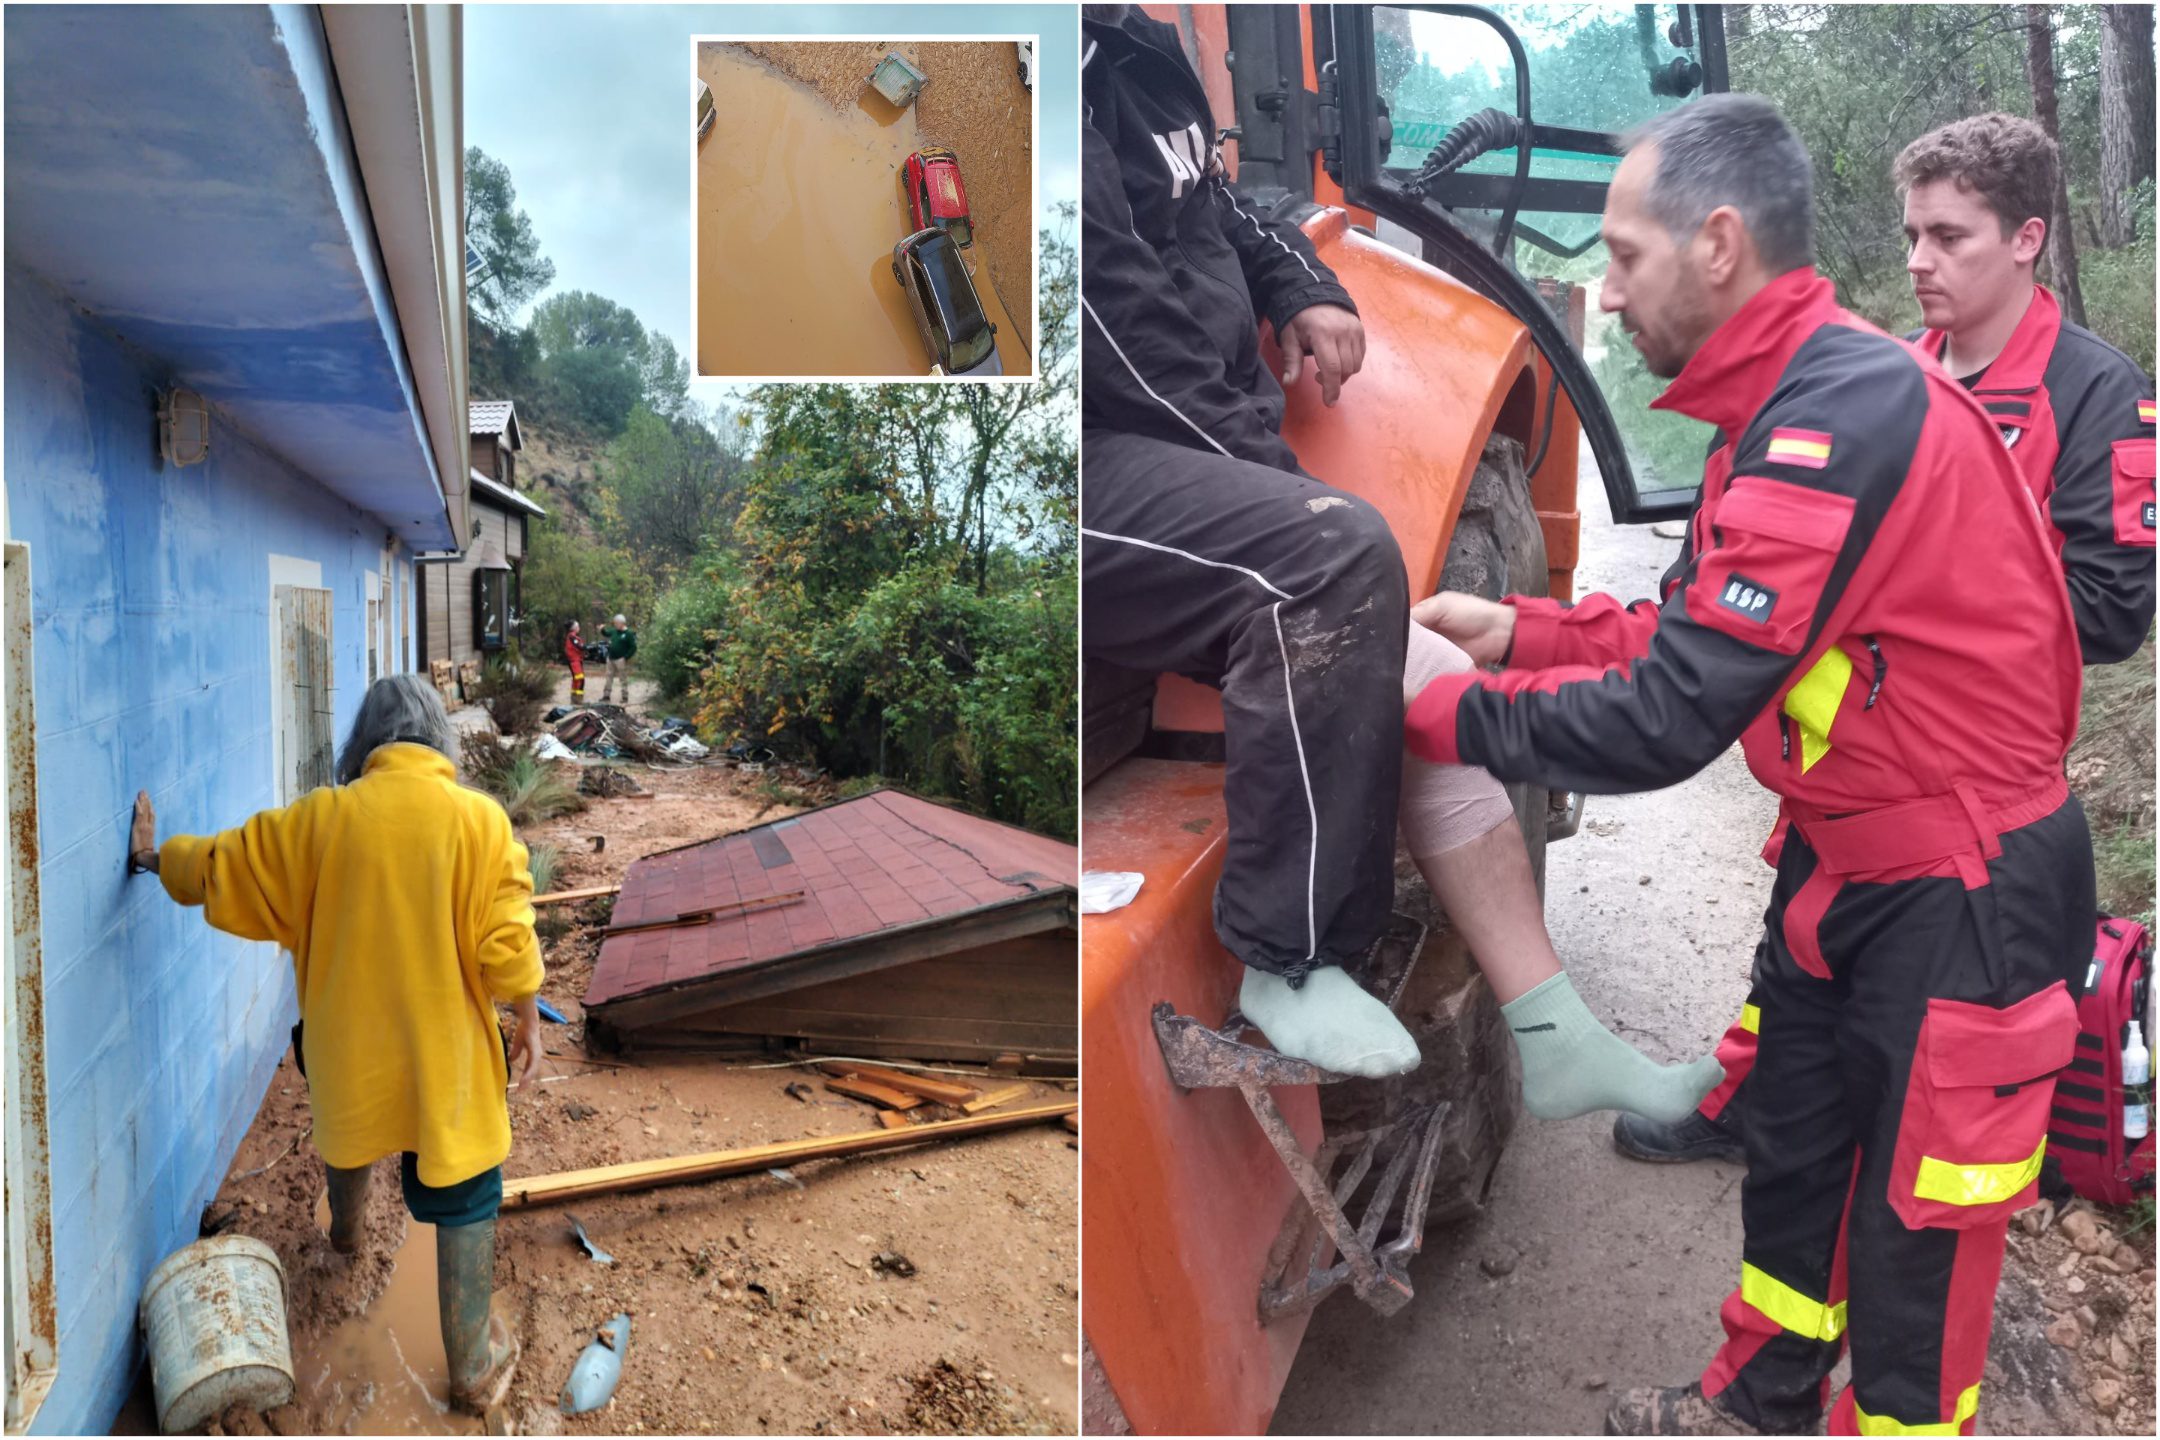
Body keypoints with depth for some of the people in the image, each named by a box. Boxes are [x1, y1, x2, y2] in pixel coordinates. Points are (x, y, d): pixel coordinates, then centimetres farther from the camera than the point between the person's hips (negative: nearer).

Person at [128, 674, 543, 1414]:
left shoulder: (321, 818, -8)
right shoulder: (479, 818, -16)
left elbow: (221, 869, 5)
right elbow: (507, 947, -17)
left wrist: (155, 856, 25)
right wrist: (528, 1022, -3)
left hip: (348, 1041, 4)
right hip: (446, 1052, -3)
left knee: (350, 1123, 35)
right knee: (464, 1200, 8)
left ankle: (347, 1225, 65)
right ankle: (474, 1367, 16)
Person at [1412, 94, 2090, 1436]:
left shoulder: (1846, 418, -28)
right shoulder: (1795, 404, 5)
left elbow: (1669, 720, -30)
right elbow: (1704, 633, 7)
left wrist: (1438, 711, -19)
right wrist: (1518, 628, 0)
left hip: (1959, 904, -9)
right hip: (1843, 869, 9)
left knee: (1913, 1240, 9)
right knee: (1791, 1160, 23)